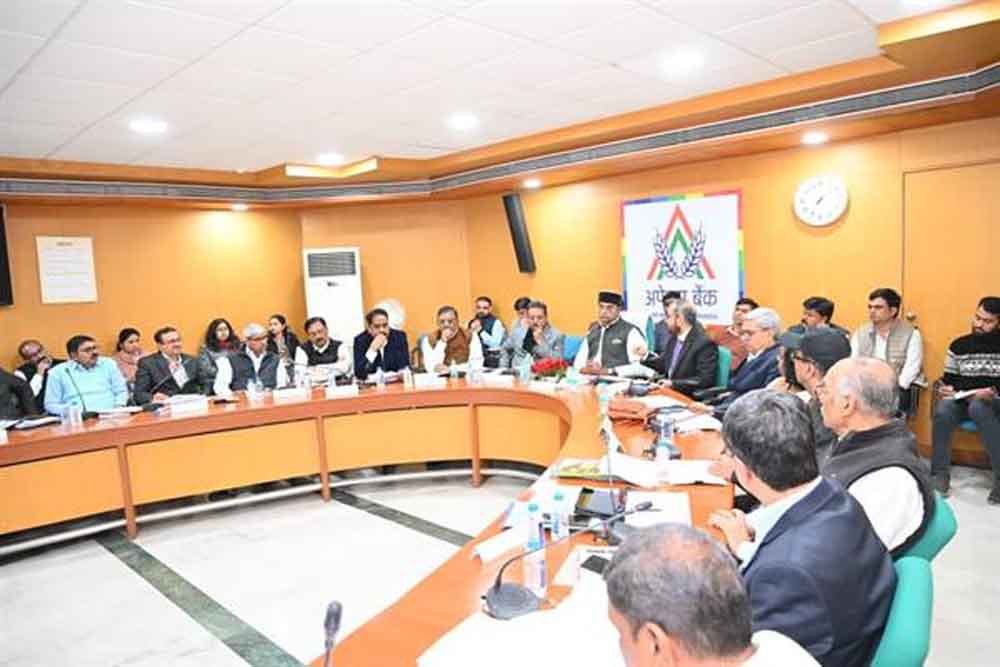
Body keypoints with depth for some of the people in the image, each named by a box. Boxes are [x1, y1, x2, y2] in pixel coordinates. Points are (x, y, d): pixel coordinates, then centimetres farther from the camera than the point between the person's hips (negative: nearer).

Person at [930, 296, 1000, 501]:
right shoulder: (958, 345, 11)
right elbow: (949, 379, 11)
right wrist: (945, 389, -11)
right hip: (962, 400, 3)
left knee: (977, 407, -39)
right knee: (942, 411, -32)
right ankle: (940, 474, -21)